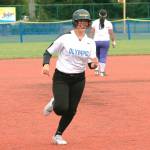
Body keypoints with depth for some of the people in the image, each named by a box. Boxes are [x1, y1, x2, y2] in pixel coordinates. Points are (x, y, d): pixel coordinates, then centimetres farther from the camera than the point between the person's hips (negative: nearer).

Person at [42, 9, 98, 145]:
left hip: (79, 80, 4)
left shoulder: (90, 42, 0)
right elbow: (48, 52, -5)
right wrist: (46, 64, -25)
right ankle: (54, 104, 19)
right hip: (61, 78, -4)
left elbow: (91, 64, 1)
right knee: (62, 108, -18)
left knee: (71, 110, 5)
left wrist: (94, 64, -23)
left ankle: (58, 135, 26)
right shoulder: (65, 38, -12)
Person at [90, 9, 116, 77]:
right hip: (105, 41, -2)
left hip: (96, 41, 2)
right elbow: (111, 33, -3)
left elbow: (92, 32, -1)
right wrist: (113, 41, 4)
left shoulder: (95, 22, 4)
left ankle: (97, 69, 9)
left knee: (97, 56, 19)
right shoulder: (108, 23, 0)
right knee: (103, 57, 1)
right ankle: (102, 71, -2)